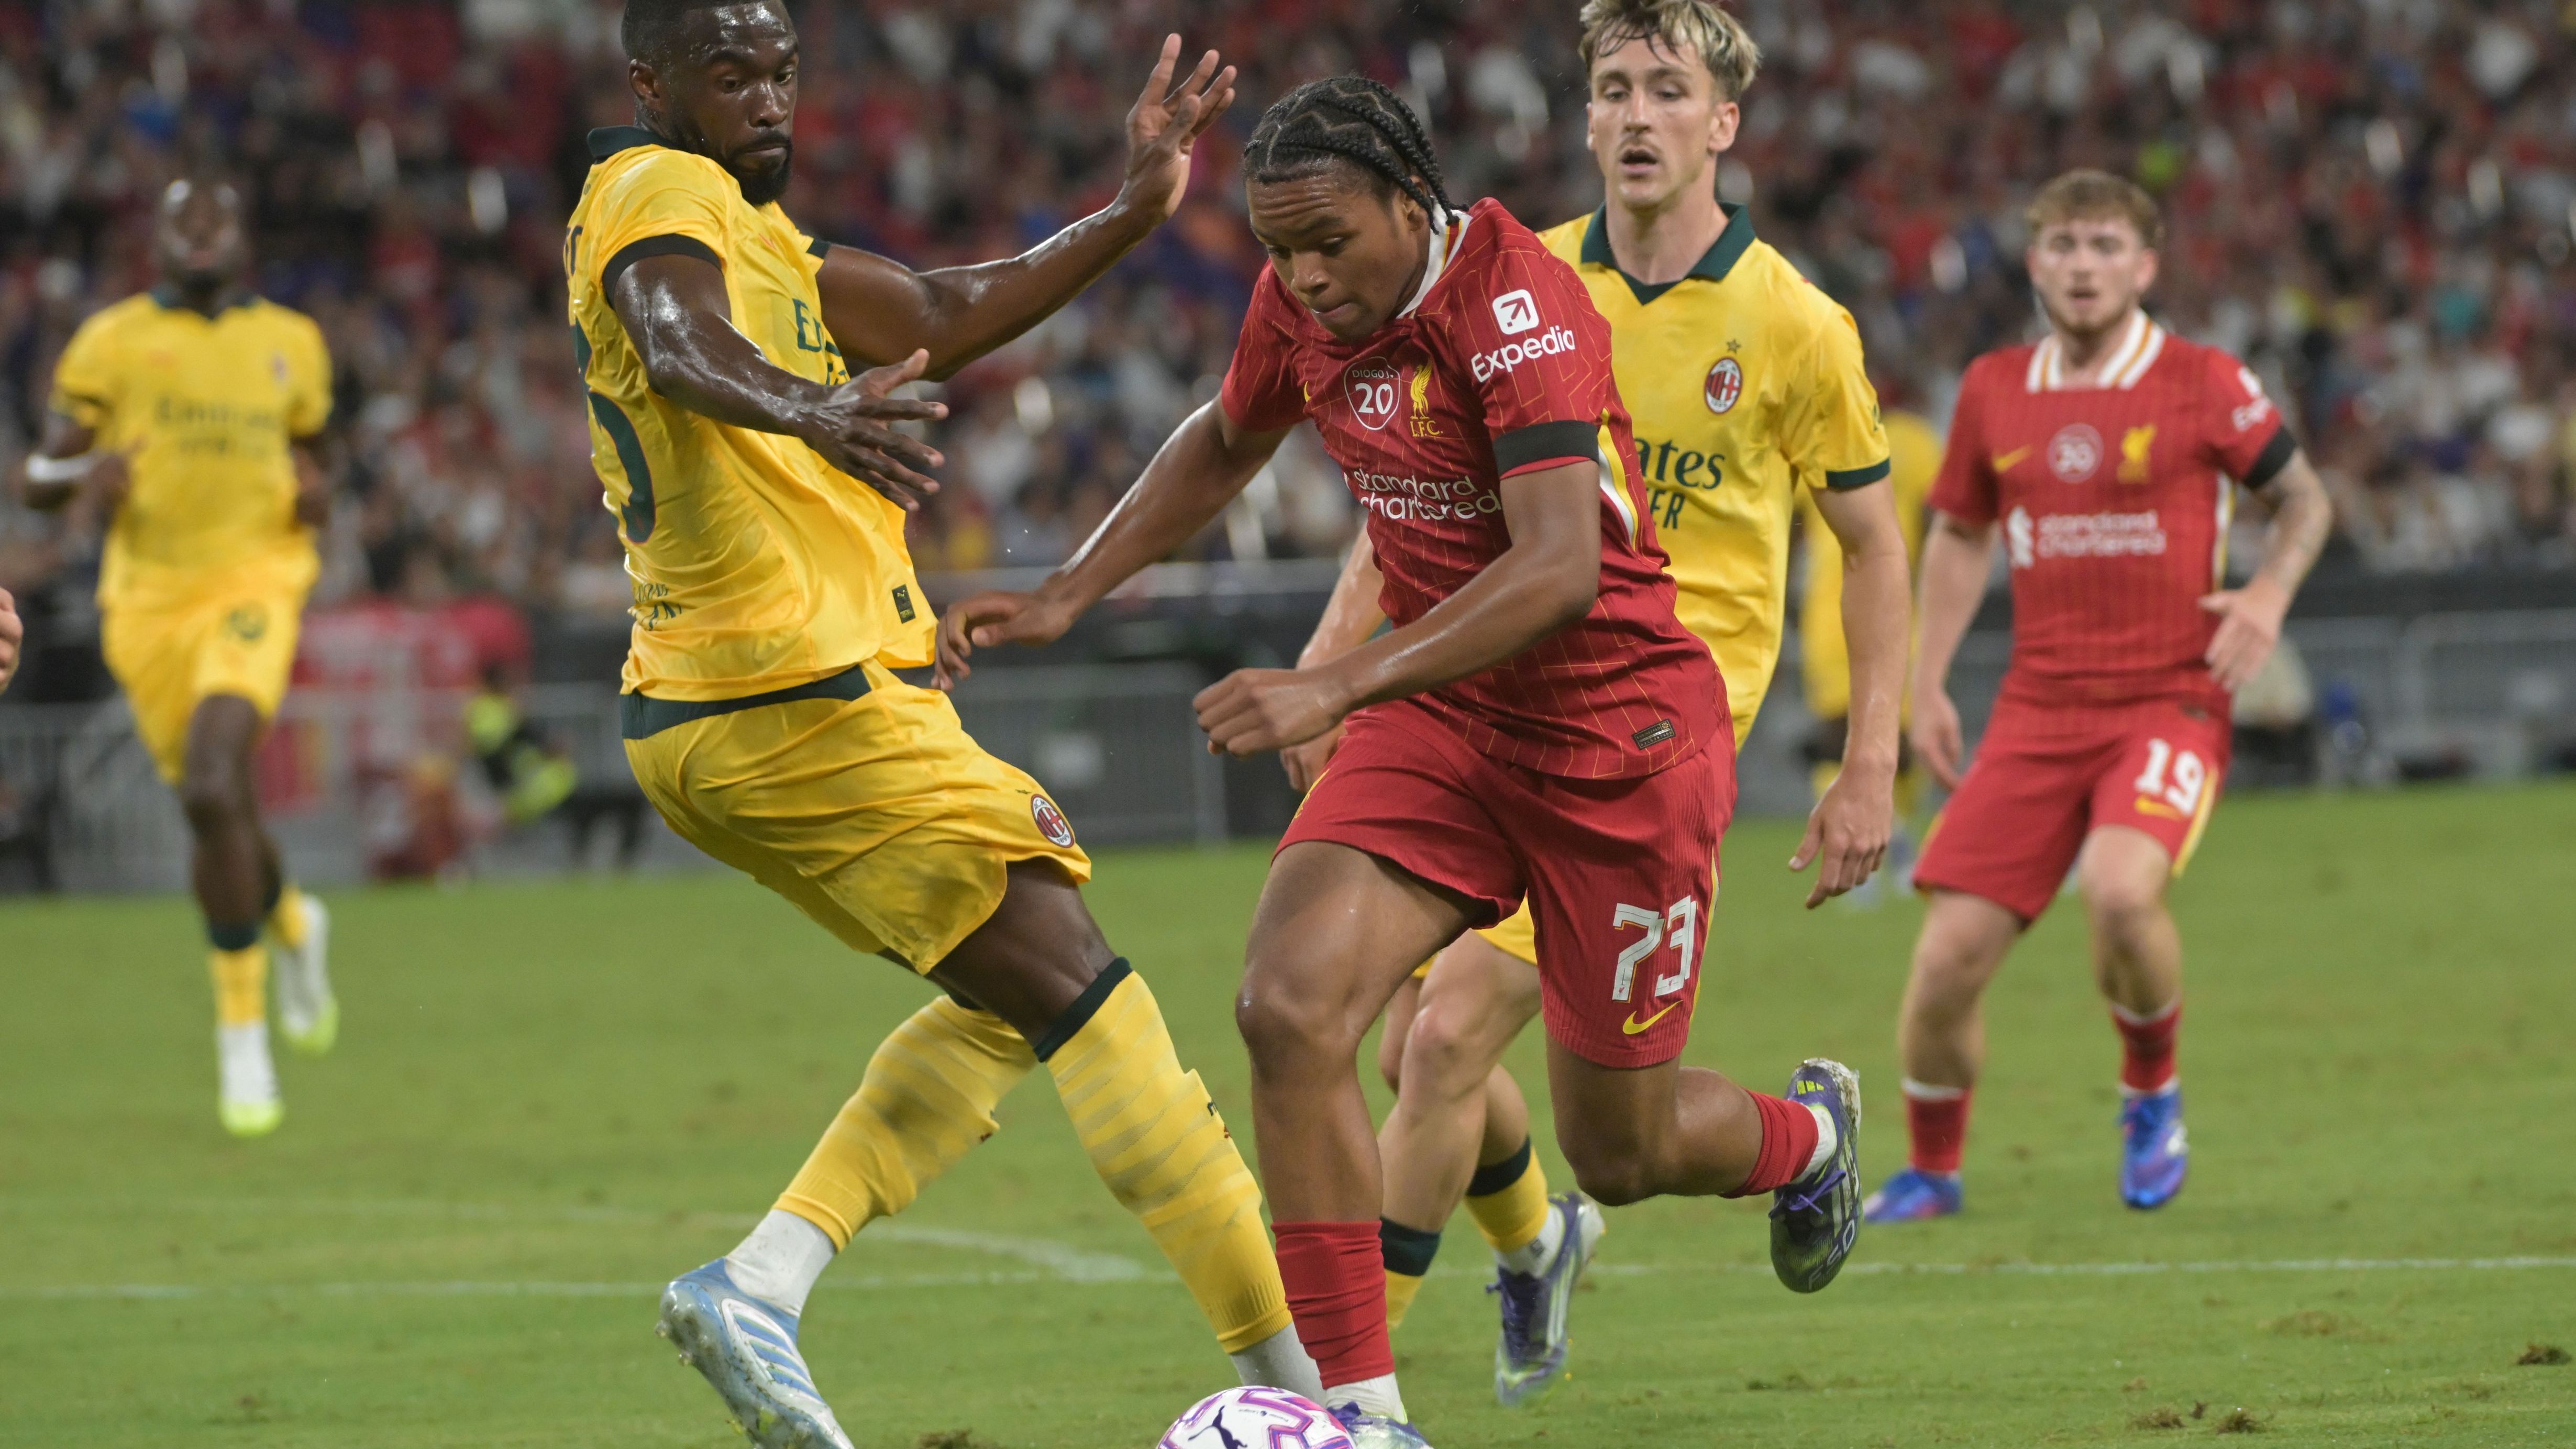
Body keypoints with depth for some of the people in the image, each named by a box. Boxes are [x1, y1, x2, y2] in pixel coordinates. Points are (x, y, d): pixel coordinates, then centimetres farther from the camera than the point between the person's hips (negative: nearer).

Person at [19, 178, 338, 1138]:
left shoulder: (290, 344, 10)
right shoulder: (112, 342, 3)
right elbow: (38, 478, 4)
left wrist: (315, 495, 2)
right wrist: (81, 473, -19)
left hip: (253, 580, -1)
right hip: (150, 598, 1)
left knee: (212, 789, -22)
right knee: (219, 811, 9)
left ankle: (242, 1027, -12)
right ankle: (291, 926, 46)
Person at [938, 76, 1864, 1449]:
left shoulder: (1517, 304, -25)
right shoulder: (1298, 304, -3)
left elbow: (1560, 571, -36)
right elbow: (1223, 444, 20)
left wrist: (1342, 684, -43)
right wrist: (1065, 596, 11)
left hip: (1615, 729, -6)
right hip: (1435, 713, 6)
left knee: (1619, 1155, 7)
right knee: (1289, 1007, -21)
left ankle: (1807, 1134, 45)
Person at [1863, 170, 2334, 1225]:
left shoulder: (2205, 385, -2)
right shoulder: (1994, 392, 9)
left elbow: (2303, 495, 11)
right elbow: (1960, 534, 23)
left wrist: (2270, 592, -8)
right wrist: (1926, 686, 15)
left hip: (2171, 699, -4)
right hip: (2038, 708, 4)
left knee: (2120, 889, -31)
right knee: (1950, 951, -7)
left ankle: (2152, 1094, -1)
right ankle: (1931, 1170, 18)